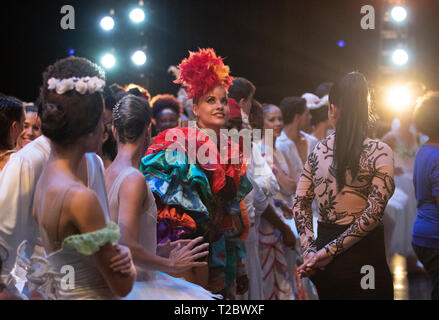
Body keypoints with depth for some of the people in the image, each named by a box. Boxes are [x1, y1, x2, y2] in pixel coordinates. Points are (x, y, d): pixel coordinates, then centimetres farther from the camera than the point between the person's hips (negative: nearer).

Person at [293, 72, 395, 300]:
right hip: (364, 255, -5)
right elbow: (374, 212, -16)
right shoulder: (380, 152, -9)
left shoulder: (318, 150, 4)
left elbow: (300, 204, 4)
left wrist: (310, 249, -1)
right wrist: (328, 252, -14)